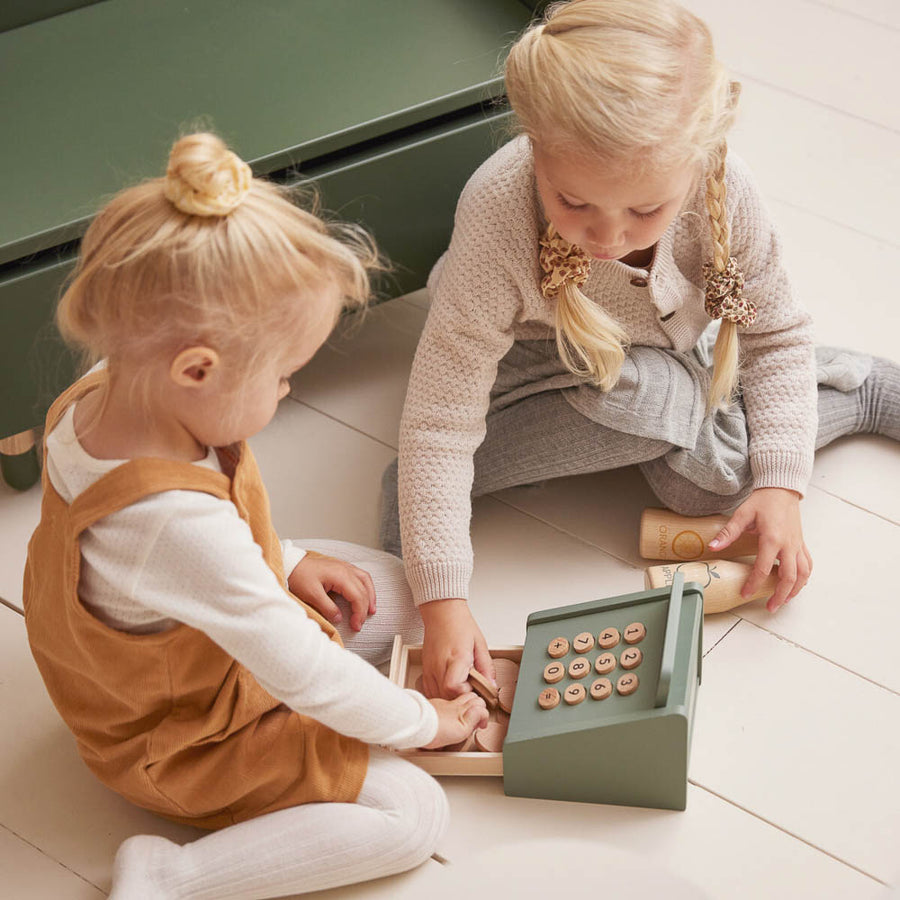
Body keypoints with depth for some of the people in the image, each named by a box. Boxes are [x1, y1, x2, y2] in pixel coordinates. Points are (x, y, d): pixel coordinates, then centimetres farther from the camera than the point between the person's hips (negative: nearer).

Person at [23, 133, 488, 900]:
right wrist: (420, 721, -15)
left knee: (412, 593, 11)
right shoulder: (188, 527, -44)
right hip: (182, 740, -9)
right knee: (412, 814, -13)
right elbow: (306, 675, -31)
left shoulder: (100, 398, -18)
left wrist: (284, 561, 1)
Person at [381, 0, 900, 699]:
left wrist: (782, 486, -23)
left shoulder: (721, 189, -30)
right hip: (538, 366, -2)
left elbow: (775, 334, -12)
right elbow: (440, 426, -35)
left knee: (710, 483, -22)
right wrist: (443, 603, -41)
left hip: (674, 349, 2)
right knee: (656, 399, -31)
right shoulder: (497, 228, -39)